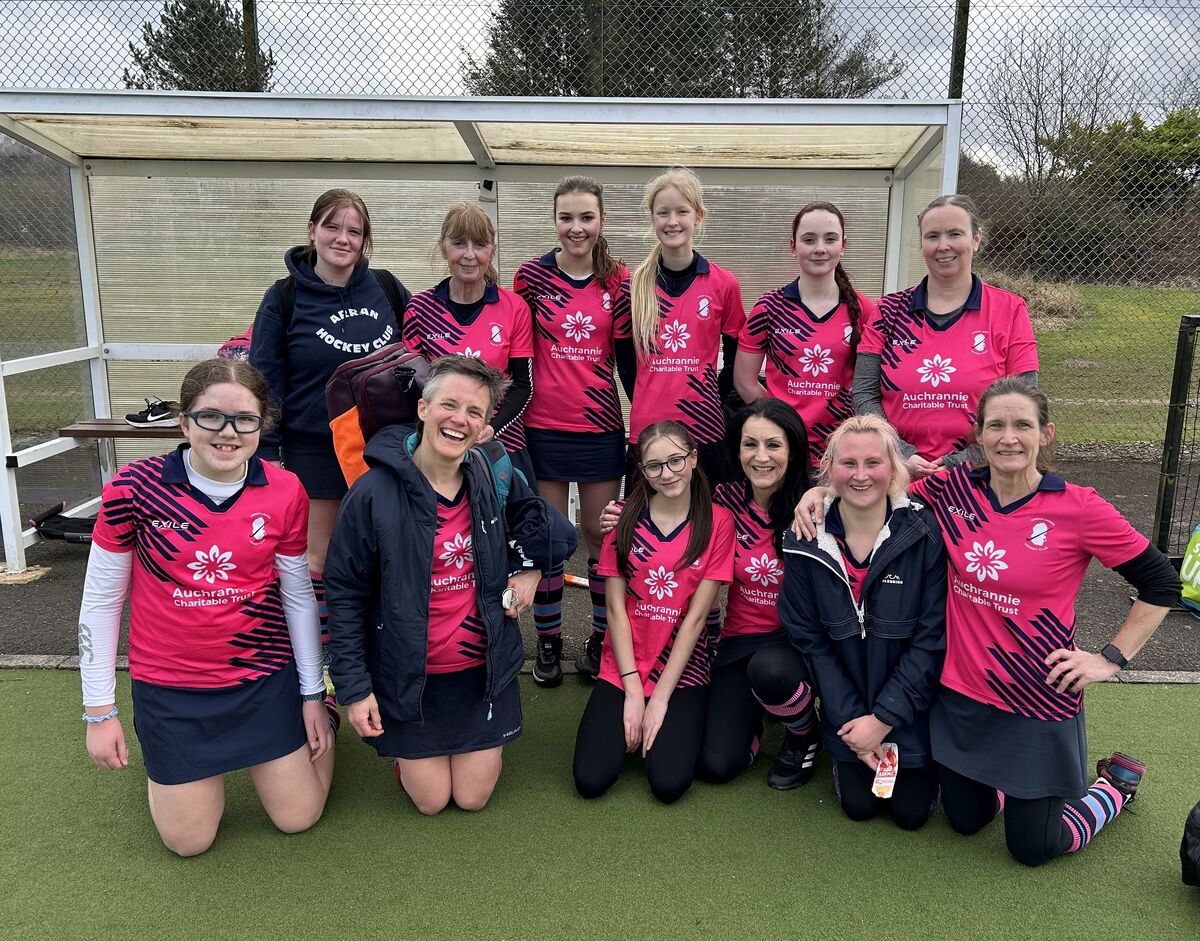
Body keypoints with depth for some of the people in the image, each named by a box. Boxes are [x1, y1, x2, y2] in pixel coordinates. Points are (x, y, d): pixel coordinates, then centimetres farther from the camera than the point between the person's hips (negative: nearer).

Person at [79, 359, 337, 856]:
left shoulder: (285, 492, -11)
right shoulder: (133, 489, -16)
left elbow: (298, 595, 0)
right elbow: (100, 599, -5)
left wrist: (312, 694, 4)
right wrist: (99, 712, -1)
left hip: (264, 678, 1)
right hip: (169, 686, 0)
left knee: (299, 817, 9)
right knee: (189, 840, 9)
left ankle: (317, 716, 36)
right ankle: (159, 753, 38)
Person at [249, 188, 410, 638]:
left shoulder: (386, 288, 1)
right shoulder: (285, 298, -5)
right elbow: (265, 382, -4)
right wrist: (264, 454, -7)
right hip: (314, 447, -2)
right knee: (319, 556, 9)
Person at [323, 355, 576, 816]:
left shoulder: (496, 479, -8)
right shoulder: (374, 493, -18)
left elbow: (554, 529, 9)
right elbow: (345, 594, -11)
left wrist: (530, 564, -11)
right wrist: (354, 687, -12)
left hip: (483, 667, 3)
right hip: (409, 674, -2)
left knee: (473, 797, 9)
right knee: (431, 801, 7)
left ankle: (483, 744, 41)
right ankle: (404, 750, 37)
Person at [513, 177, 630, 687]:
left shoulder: (619, 280, 1)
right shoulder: (531, 276, -1)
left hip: (601, 425, 1)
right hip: (544, 425, 0)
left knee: (601, 533, 9)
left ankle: (603, 638, 25)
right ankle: (548, 641, 22)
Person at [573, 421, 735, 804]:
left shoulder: (717, 522, -7)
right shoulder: (624, 517, -2)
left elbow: (696, 616, -9)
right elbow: (615, 607, -4)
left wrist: (660, 697, -11)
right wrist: (633, 690, -10)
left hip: (682, 669, -1)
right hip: (623, 667, 1)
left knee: (669, 784, -16)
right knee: (590, 780, -13)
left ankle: (680, 721, 15)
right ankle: (629, 718, 17)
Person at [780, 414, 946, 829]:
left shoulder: (925, 534, -17)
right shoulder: (806, 541, -11)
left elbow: (932, 637, -16)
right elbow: (807, 637, -7)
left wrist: (883, 718, -17)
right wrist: (851, 721, -11)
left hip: (912, 707, -1)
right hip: (848, 709, 1)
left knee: (912, 811, 2)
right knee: (859, 805, 2)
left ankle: (923, 763, 32)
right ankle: (846, 756, 32)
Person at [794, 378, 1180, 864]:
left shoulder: (1078, 509, -15)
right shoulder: (954, 489, -7)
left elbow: (1162, 583, -5)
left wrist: (1110, 658, -7)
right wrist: (821, 491, -10)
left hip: (1039, 703, -3)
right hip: (962, 694, 4)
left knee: (1031, 848, 11)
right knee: (965, 819, 18)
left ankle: (1116, 782, 37)